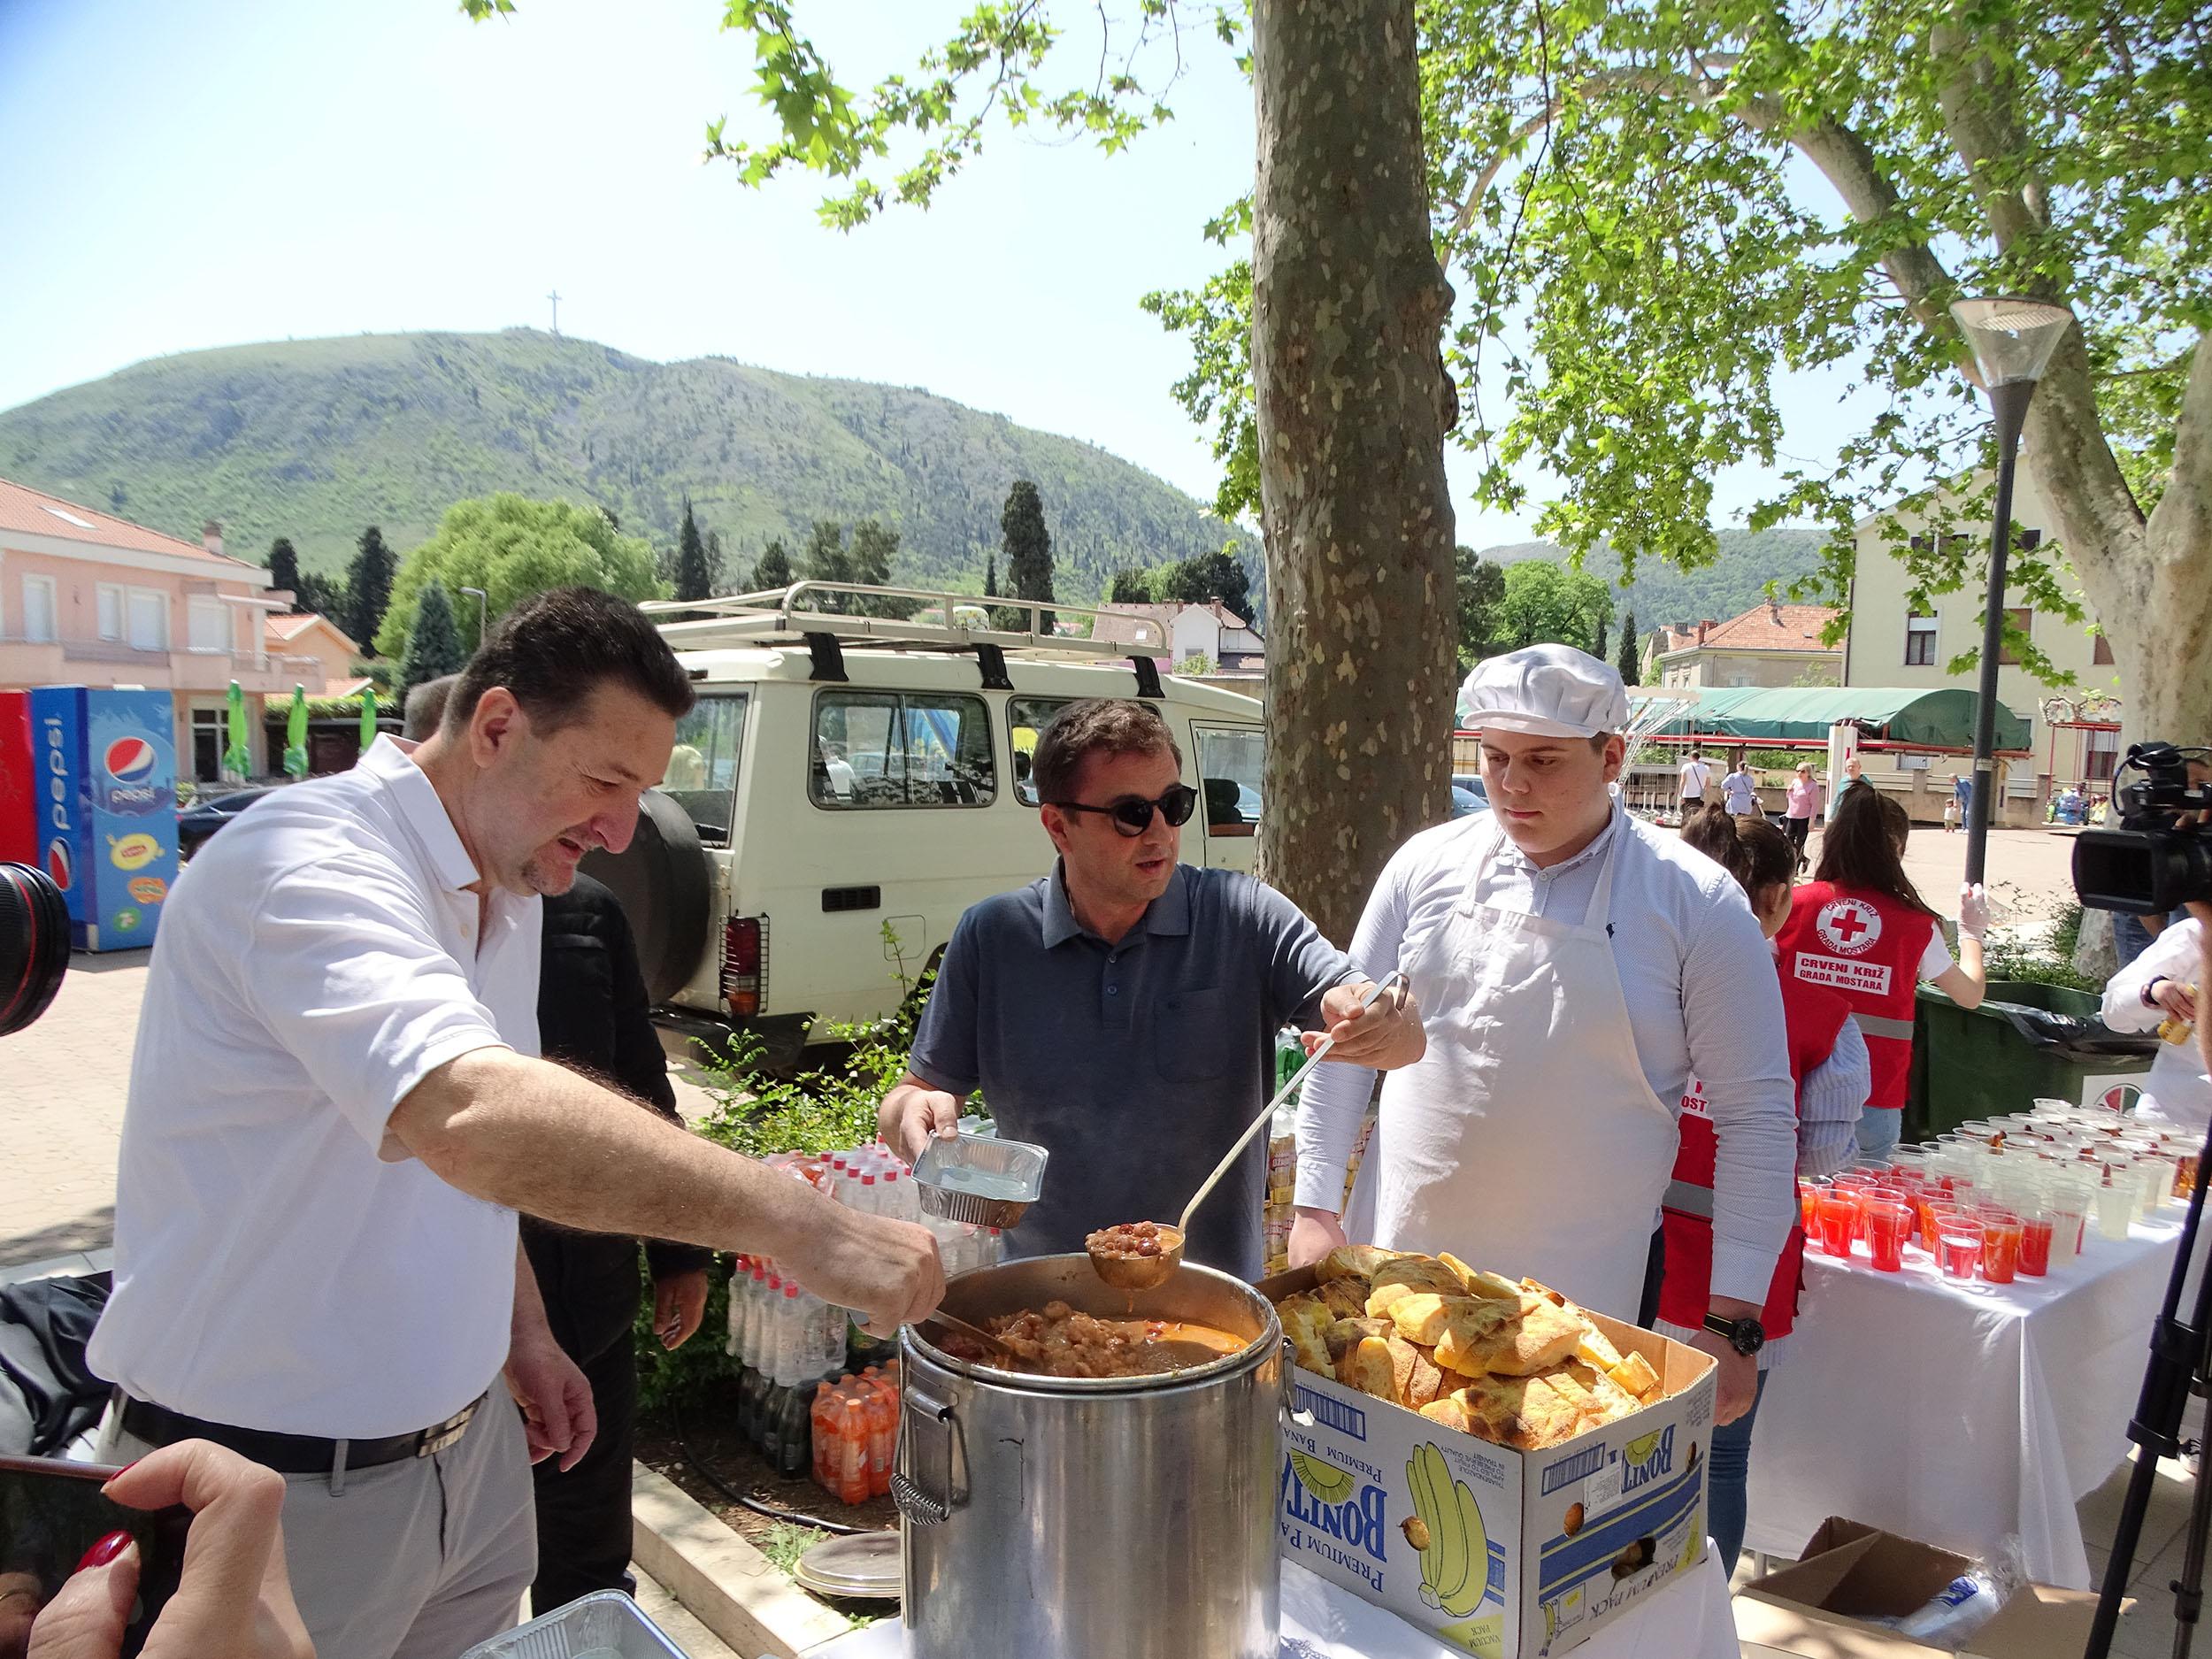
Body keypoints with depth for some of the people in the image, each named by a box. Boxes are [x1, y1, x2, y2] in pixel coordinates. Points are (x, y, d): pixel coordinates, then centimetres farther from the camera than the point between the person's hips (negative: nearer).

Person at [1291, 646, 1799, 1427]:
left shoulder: (1695, 902, -7)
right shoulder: (1427, 865, 1)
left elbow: (1756, 1116, -5)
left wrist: (1734, 1323, -7)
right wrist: (1315, 1210, 2)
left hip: (1590, 1294, -2)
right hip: (1400, 1274, 3)